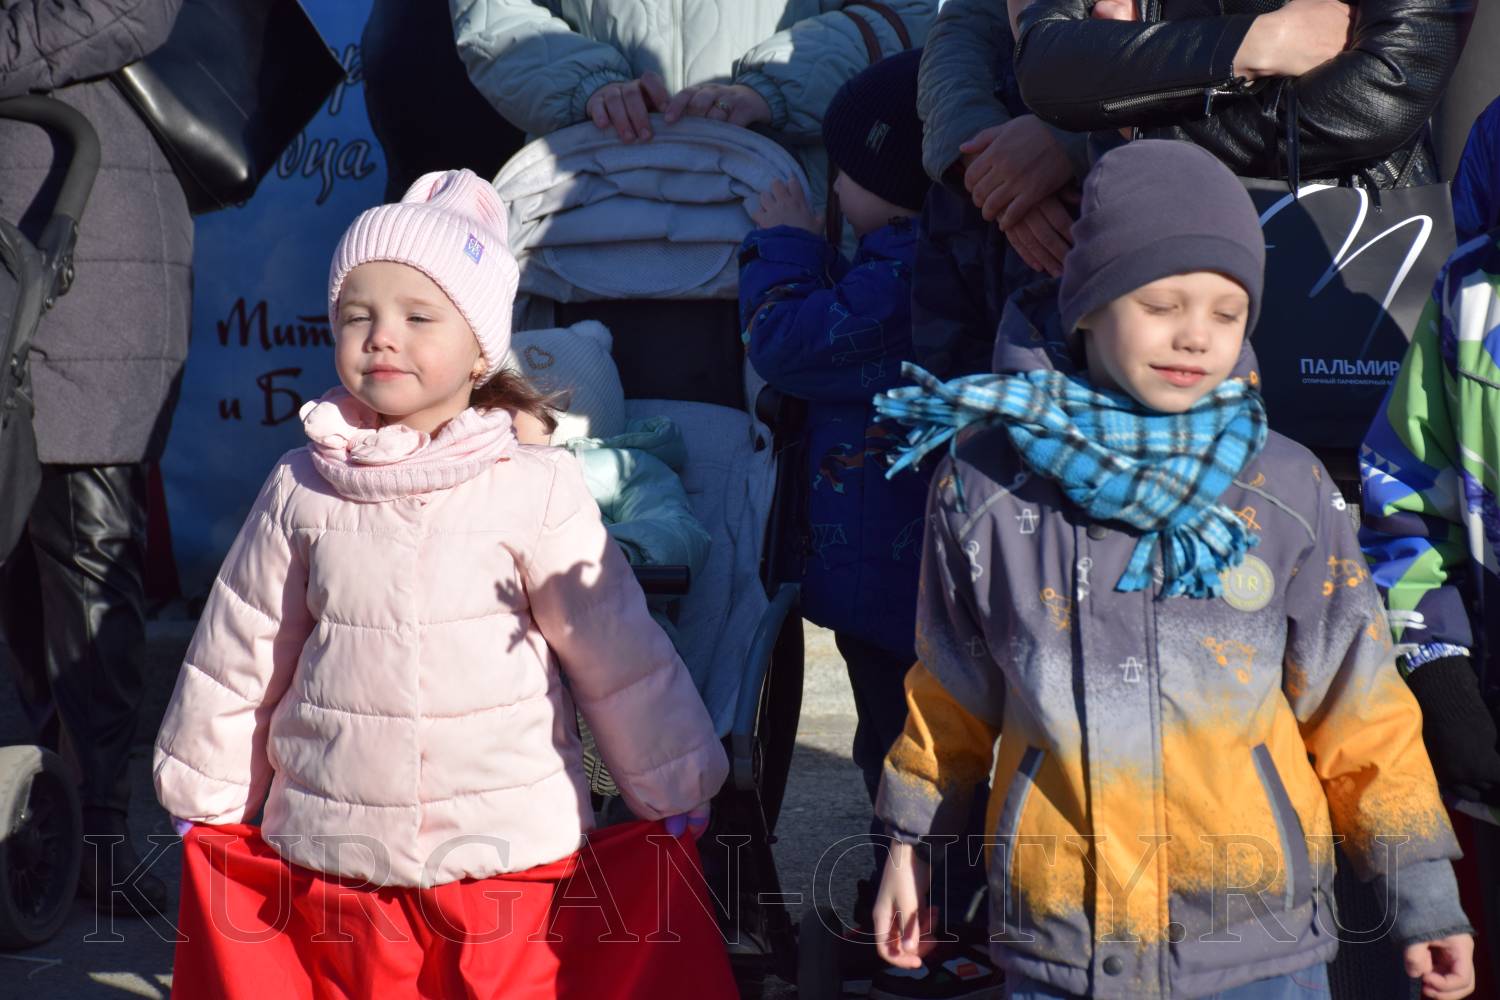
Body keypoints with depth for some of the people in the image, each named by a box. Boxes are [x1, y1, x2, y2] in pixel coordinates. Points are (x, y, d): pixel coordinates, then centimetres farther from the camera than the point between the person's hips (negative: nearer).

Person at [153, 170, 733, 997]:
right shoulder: (299, 491, 0)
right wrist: (207, 805, 18)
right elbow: (238, 657, 10)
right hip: (331, 858, 2)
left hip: (506, 857, -2)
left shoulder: (534, 491, -8)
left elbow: (617, 655, -1)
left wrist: (674, 797, 6)